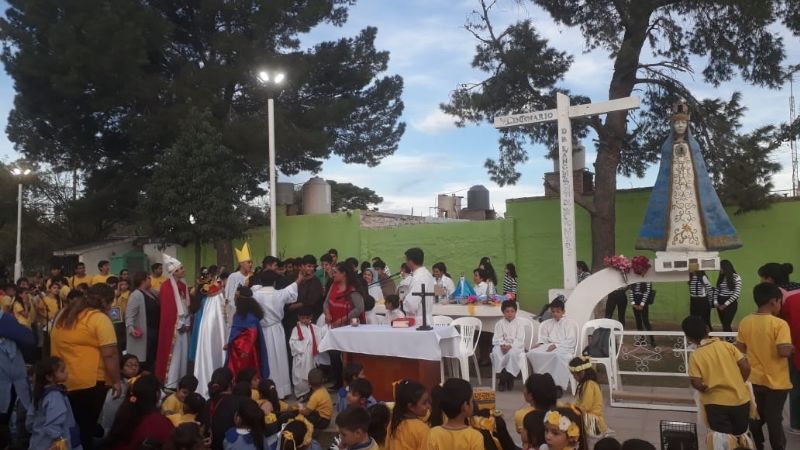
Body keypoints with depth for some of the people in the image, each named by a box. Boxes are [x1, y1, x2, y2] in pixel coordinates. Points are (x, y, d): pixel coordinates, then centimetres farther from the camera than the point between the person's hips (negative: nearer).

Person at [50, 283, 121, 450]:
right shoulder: (100, 319, -14)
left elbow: (55, 345, 19)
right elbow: (110, 354, -19)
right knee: (86, 429, 5)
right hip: (90, 383, -7)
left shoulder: (64, 315, 11)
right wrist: (116, 381, -11)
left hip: (62, 382, 7)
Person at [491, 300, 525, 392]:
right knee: (496, 352, -33)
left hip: (516, 346, -2)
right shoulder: (499, 324, 9)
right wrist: (502, 345, -21)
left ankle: (510, 379, -18)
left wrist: (510, 345, -23)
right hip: (502, 346, 2)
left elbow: (520, 340, -7)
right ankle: (502, 379, -20)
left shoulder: (519, 324, 4)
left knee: (512, 352, -38)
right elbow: (496, 338, 1)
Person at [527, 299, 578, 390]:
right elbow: (544, 338, 17)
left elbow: (571, 341, -5)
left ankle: (558, 385, -35)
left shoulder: (570, 323, 7)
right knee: (532, 353, -24)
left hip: (565, 348, -5)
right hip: (549, 346, 5)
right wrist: (540, 343, -6)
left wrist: (556, 345, -17)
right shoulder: (547, 323, 23)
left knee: (557, 355, -42)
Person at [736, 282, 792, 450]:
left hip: (753, 379, 4)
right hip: (775, 381, -4)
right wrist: (792, 348, -6)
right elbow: (784, 351, -27)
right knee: (774, 418, 10)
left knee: (756, 417, 18)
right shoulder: (780, 324, -20)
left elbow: (740, 349, 1)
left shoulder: (745, 322, -4)